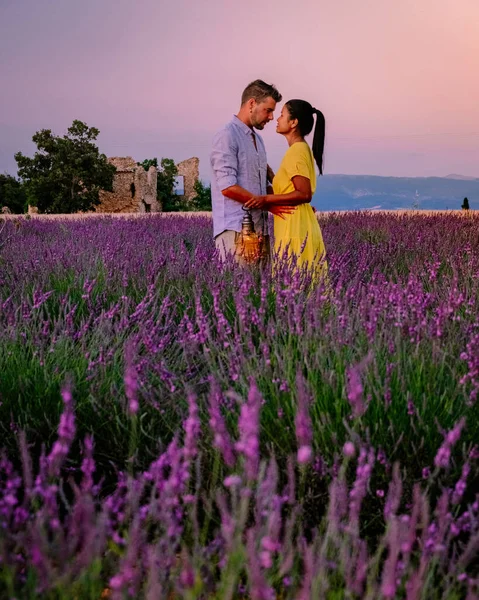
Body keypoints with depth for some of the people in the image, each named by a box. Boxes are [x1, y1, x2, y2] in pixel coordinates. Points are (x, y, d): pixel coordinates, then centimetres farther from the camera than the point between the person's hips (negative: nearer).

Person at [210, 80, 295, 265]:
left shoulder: (257, 139, 20)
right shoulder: (227, 136, -7)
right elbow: (228, 187, -16)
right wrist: (267, 204, -11)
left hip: (259, 228, 8)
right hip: (236, 229, -8)